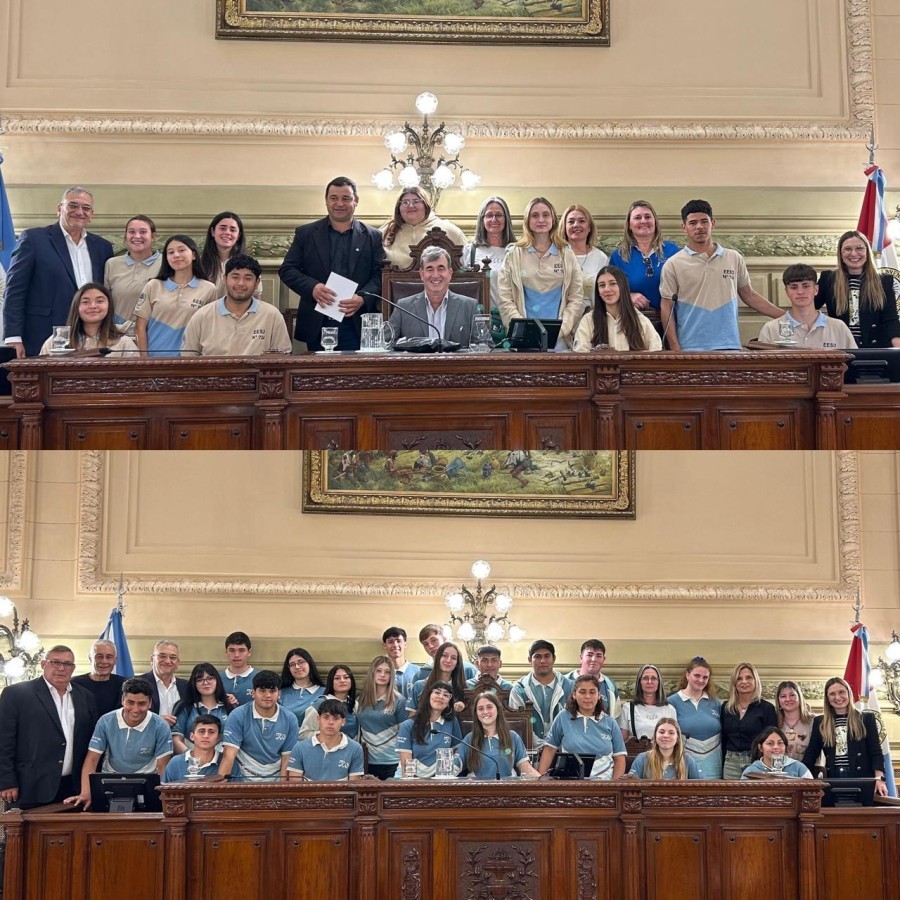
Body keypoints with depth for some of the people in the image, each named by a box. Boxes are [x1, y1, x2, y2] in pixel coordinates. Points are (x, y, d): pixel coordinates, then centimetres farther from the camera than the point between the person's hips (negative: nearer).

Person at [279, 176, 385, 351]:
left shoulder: (372, 237, 9)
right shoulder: (305, 233, 10)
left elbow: (380, 275, 3)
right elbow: (287, 270, 6)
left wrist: (363, 298, -16)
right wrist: (312, 288, -13)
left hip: (357, 327, 0)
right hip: (317, 327, 1)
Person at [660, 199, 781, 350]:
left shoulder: (734, 258, 10)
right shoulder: (673, 264, 2)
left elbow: (749, 295, 18)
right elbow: (666, 308, 1)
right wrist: (675, 349, -9)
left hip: (729, 345, 2)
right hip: (690, 349, -2)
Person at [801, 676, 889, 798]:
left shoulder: (866, 718, 6)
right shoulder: (819, 722, 11)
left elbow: (876, 752, 1)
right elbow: (810, 754, 10)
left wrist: (879, 779, -14)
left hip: (863, 779, -2)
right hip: (833, 779, 2)